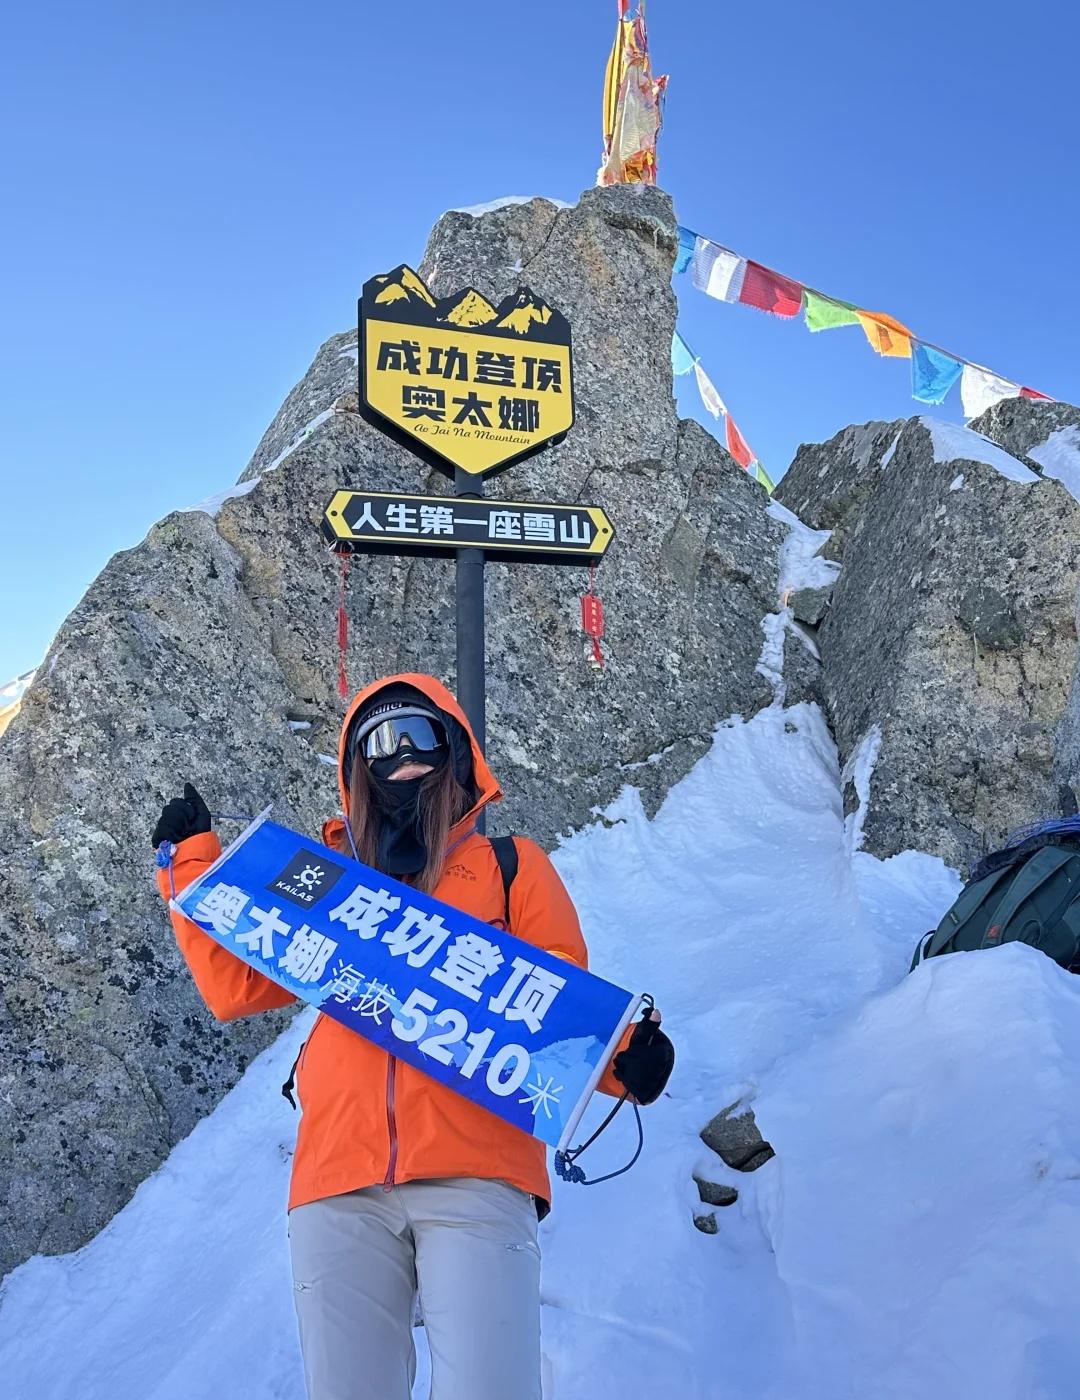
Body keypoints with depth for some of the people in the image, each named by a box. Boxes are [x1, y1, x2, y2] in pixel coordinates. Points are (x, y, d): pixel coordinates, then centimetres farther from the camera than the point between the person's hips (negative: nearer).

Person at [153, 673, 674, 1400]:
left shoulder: (510, 864, 12)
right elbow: (235, 985, 15)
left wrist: (622, 1057, -14)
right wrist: (192, 858, 17)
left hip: (476, 1172, -2)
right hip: (338, 1181, 3)